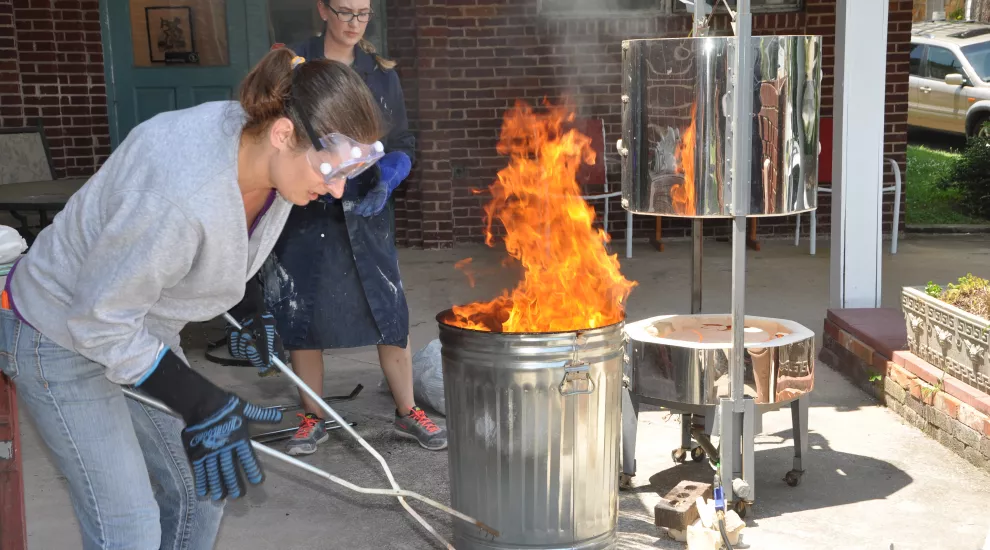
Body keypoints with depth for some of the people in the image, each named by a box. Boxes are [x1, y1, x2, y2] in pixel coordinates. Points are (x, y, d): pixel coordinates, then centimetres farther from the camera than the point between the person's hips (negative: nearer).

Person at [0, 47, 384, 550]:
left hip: (140, 331, 8)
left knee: (197, 496, 10)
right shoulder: (181, 193, -39)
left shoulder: (270, 156, -13)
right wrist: (203, 407, -25)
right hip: (62, 338, -8)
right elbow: (100, 321, -28)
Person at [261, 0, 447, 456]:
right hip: (302, 212, -1)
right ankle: (312, 419, 21)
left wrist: (386, 181, -11)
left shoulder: (380, 73, 6)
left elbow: (403, 145, 9)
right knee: (301, 315, 3)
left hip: (364, 213, 1)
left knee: (389, 312, -3)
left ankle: (407, 413, 14)